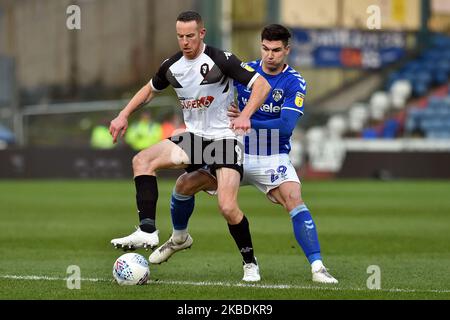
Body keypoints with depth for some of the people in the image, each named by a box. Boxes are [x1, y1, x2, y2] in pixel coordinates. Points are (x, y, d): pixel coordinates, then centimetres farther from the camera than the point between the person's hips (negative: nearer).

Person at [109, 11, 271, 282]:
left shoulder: (221, 60, -15)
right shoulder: (172, 66, 3)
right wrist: (124, 115, 13)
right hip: (193, 137, 6)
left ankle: (250, 262, 6)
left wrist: (245, 116, -31)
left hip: (224, 138, -6)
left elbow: (262, 85, -16)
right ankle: (147, 232, -20)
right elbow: (150, 89, 24)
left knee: (228, 208, -17)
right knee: (142, 161, -15)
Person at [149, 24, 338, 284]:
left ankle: (318, 268, -27)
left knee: (294, 200, -28)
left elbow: (286, 125, -22)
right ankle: (179, 238, 22)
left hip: (273, 158, -3)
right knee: (185, 184, -7)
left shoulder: (294, 83, -11)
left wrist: (247, 121, -26)